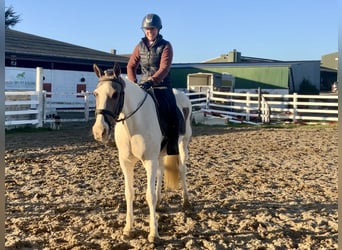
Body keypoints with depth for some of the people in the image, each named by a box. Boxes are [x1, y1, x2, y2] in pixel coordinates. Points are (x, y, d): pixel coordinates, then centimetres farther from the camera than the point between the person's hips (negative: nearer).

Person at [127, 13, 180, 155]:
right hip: (143, 85, 4)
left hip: (162, 86, -4)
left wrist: (151, 81, -34)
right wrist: (133, 83, -7)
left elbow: (164, 68, -19)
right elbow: (131, 66, 9)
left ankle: (172, 148, -9)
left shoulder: (165, 46, -6)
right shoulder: (140, 46, 7)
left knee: (171, 116, -19)